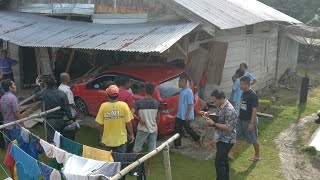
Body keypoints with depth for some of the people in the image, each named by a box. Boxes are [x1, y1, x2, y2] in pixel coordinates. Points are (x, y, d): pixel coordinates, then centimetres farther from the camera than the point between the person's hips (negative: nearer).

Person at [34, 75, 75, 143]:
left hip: (49, 121, -2)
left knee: (51, 141, 1)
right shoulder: (62, 94, -6)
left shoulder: (42, 94, -7)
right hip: (60, 121, 2)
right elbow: (67, 108, -10)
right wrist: (71, 119, -6)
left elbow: (35, 98, 16)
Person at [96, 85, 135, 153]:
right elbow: (128, 123, -10)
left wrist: (101, 135, 12)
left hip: (107, 140, 1)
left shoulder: (103, 106, -11)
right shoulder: (124, 105, -14)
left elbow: (101, 124, -5)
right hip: (121, 140, -1)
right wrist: (131, 134, 5)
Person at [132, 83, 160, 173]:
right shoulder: (157, 103, -4)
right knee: (152, 149, 11)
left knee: (137, 149, 10)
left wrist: (139, 119, -10)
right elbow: (158, 118, 5)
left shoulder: (139, 102, -12)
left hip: (143, 129, -2)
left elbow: (131, 113, -23)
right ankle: (148, 167, 20)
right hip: (153, 129, 2)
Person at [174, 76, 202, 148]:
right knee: (177, 129, 9)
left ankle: (198, 138, 26)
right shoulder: (182, 91, 9)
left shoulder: (189, 92, -19)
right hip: (179, 115, 9)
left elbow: (190, 104, -21)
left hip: (185, 116, -9)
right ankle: (177, 144, 17)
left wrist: (187, 115, -22)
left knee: (187, 128, 5)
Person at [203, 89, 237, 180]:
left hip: (226, 140, -9)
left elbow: (229, 128, -27)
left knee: (219, 162, -9)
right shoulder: (220, 107, 4)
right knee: (224, 160, 20)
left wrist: (213, 124, -25)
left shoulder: (229, 110, -25)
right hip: (221, 138, 10)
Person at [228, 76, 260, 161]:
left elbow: (254, 110, -22)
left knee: (254, 139, 10)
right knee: (237, 137, 9)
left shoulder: (252, 95, -22)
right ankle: (231, 153, 14)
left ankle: (257, 156, 28)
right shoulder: (243, 93, 3)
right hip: (241, 119, 8)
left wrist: (252, 123, -22)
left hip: (249, 121, -8)